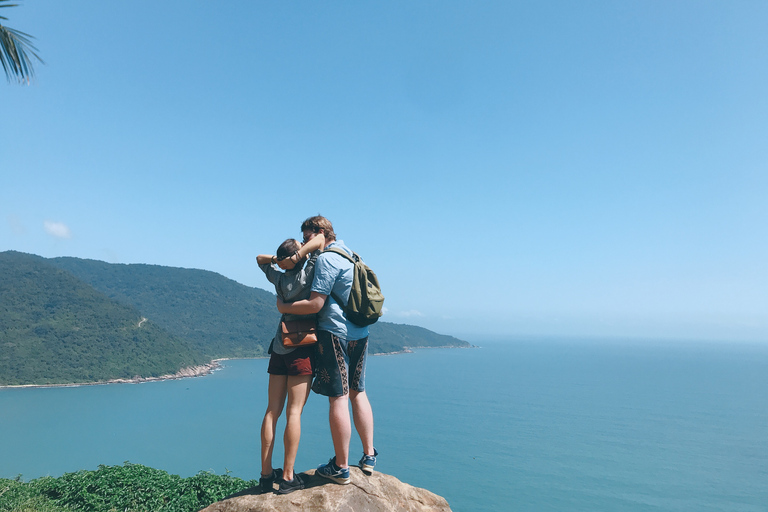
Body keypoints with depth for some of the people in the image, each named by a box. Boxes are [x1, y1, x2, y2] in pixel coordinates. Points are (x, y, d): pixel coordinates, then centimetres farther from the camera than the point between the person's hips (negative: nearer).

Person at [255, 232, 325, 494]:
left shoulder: (279, 278, 7)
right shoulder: (307, 273, -7)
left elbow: (260, 259, 26)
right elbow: (320, 239, -8)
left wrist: (279, 259, 8)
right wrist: (297, 257, -9)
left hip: (279, 348, 5)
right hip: (302, 349, -5)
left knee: (272, 411, 7)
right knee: (294, 411, -3)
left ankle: (266, 473, 13)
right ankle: (288, 477, 1)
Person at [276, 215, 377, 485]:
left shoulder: (325, 259, -11)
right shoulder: (349, 253, 16)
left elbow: (315, 304, -16)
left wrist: (284, 307, -3)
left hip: (334, 332, -9)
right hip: (360, 333, 9)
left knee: (338, 398, -3)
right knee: (358, 393, 15)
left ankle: (340, 467, 6)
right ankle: (369, 456, 22)